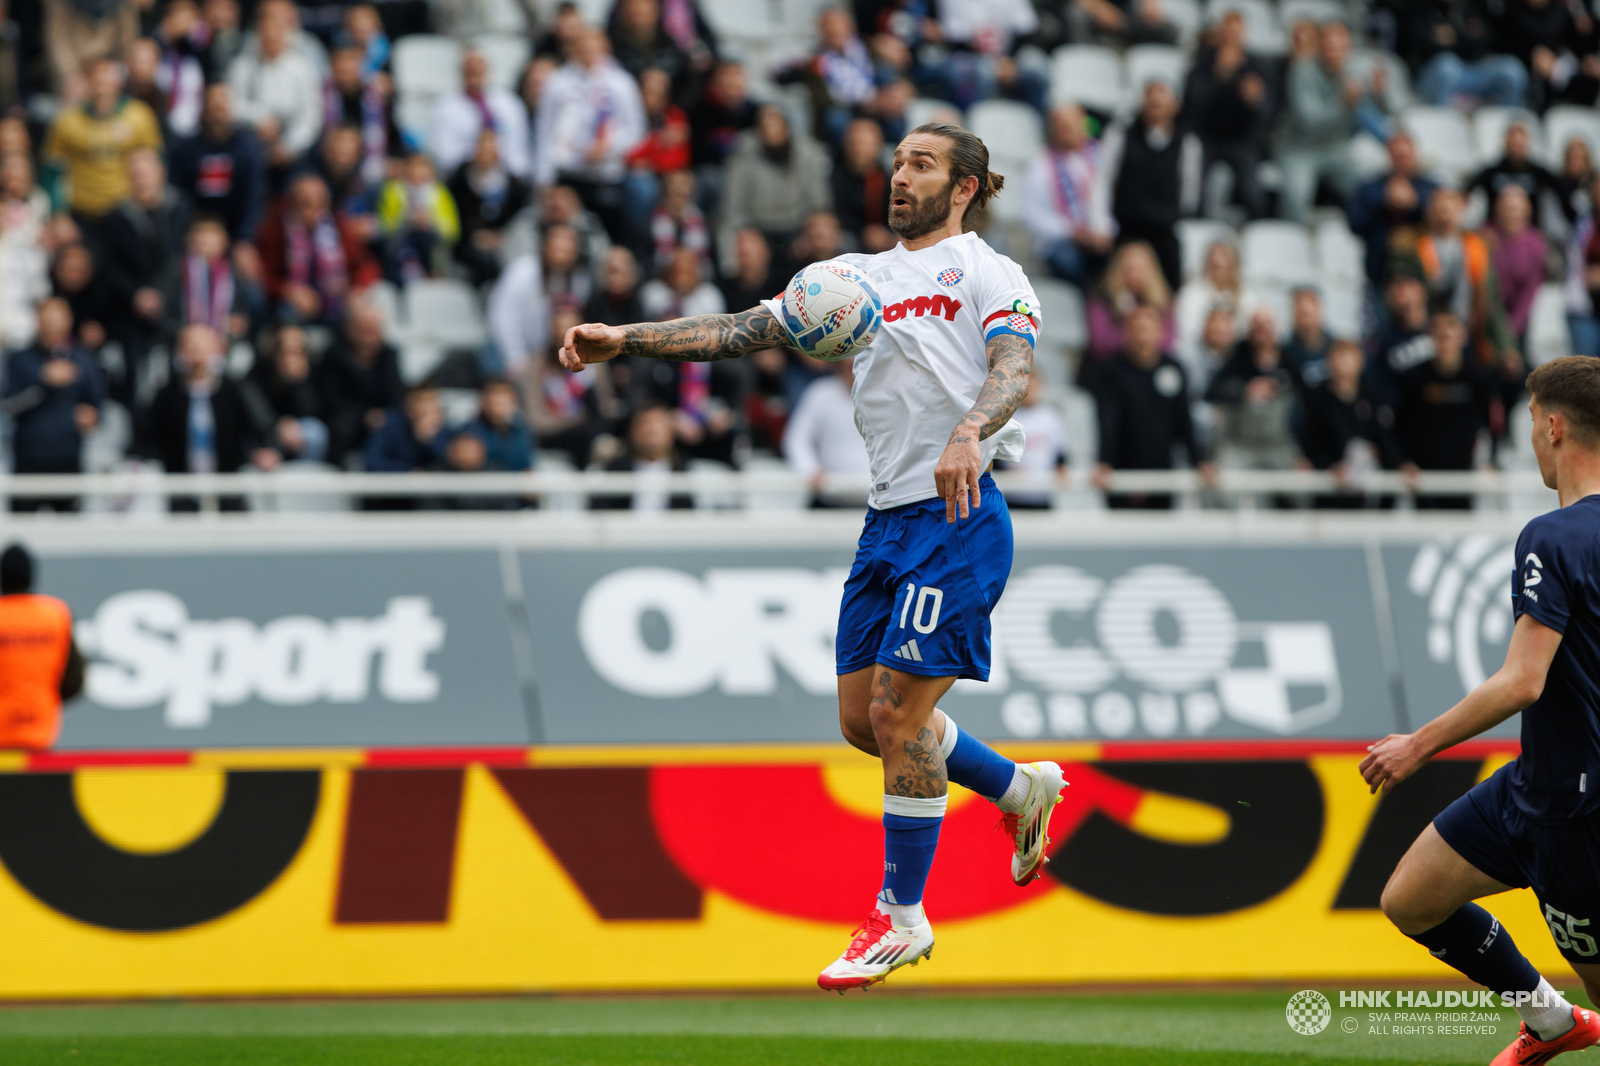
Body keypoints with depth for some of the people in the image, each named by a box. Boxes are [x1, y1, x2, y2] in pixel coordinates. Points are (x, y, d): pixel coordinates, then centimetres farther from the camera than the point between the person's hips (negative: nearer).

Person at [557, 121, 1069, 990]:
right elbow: (744, 331, 13)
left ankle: (902, 917, 4)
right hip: (887, 519, 7)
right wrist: (623, 340, 2)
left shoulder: (987, 274, 0)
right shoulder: (859, 275, 18)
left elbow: (1014, 367, -18)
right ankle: (1018, 788, 30)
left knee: (896, 714, -9)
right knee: (862, 717, 8)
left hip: (957, 516, -7)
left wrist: (968, 433, -39)